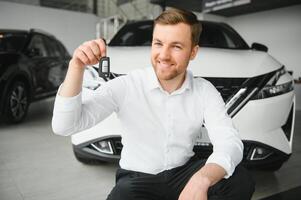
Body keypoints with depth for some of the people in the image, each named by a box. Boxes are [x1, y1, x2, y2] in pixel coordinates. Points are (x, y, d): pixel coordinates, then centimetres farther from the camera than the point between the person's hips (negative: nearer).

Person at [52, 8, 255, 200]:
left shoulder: (204, 91, -9)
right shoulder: (125, 86, -16)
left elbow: (230, 143, -21)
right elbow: (64, 126, -21)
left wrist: (202, 179, -42)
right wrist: (76, 67, -36)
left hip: (184, 172, 2)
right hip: (137, 179, -1)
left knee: (242, 181, -22)